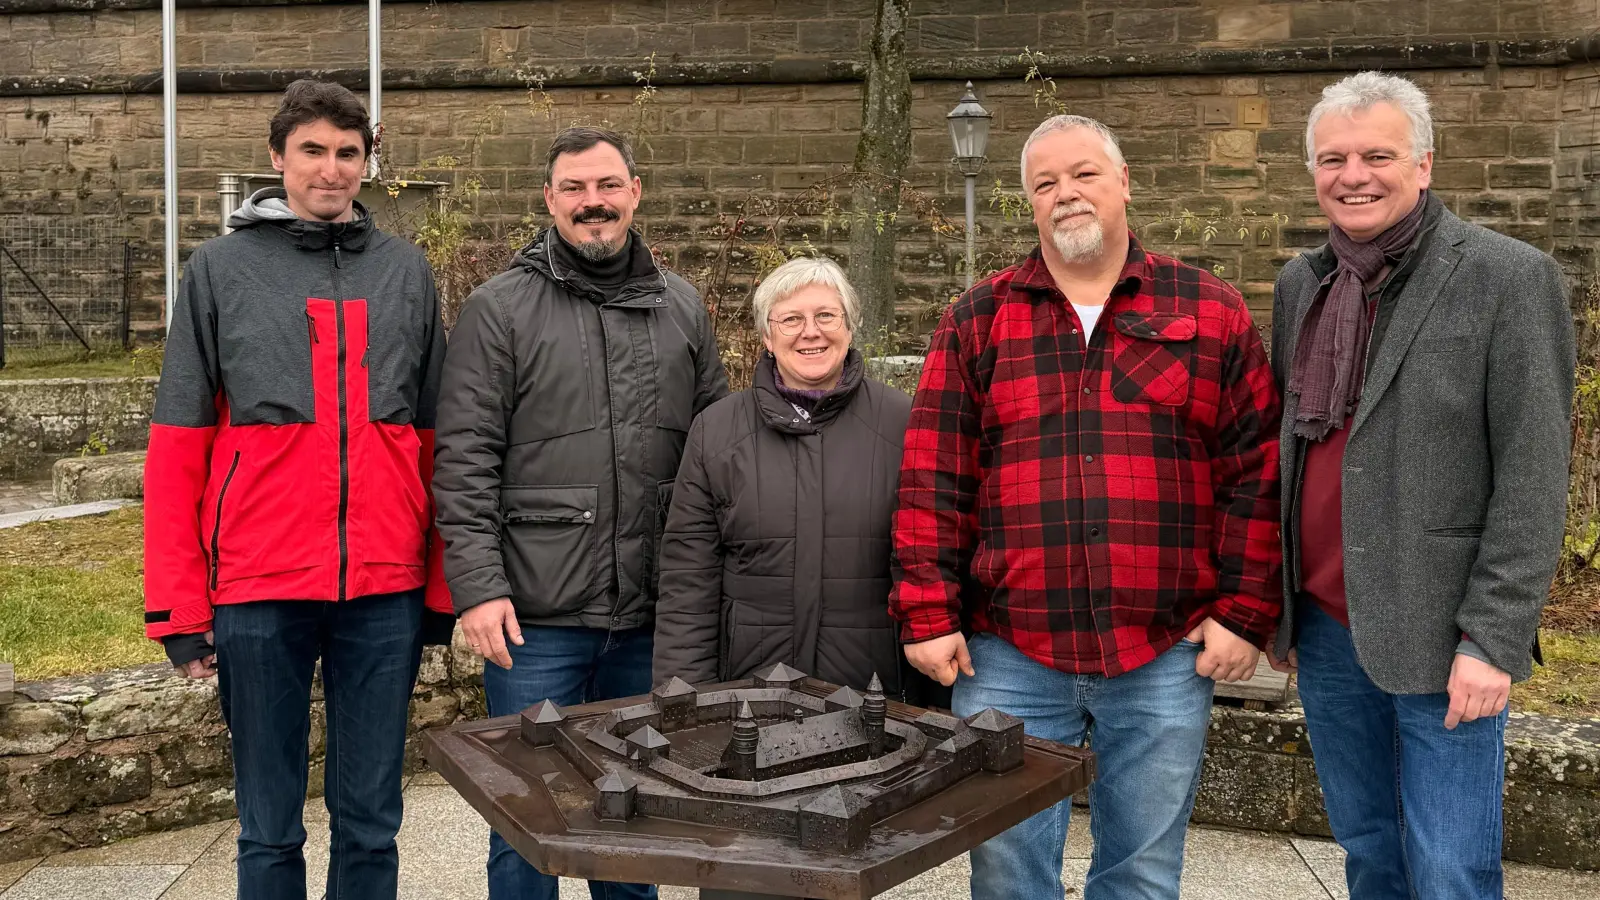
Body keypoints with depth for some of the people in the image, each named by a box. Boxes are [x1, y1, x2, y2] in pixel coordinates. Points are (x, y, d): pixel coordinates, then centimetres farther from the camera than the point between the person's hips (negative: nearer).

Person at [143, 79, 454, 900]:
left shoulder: (407, 273, 10)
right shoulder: (220, 270, 4)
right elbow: (177, 451, 2)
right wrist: (178, 608, -3)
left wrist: (443, 585, 6)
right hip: (259, 589, -1)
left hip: (386, 589, 2)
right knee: (270, 827, 10)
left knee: (371, 822, 11)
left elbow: (434, 442, 10)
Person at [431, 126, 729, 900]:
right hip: (537, 613, -3)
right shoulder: (499, 309, -2)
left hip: (651, 617, 4)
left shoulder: (681, 308, 9)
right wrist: (478, 586, -14)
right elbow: (465, 460, -7)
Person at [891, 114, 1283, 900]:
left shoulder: (1210, 313, 6)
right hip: (1007, 658, 0)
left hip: (1166, 658, 0)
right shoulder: (976, 322, 6)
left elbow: (1258, 472, 3)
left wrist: (1246, 612, -3)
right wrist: (928, 615, -5)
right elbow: (933, 479, 1)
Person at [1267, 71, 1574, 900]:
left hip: (1439, 639, -5)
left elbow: (1531, 480, -11)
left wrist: (1493, 638, -15)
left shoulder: (1509, 280, -8)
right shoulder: (1299, 286, 8)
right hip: (1324, 628, 5)